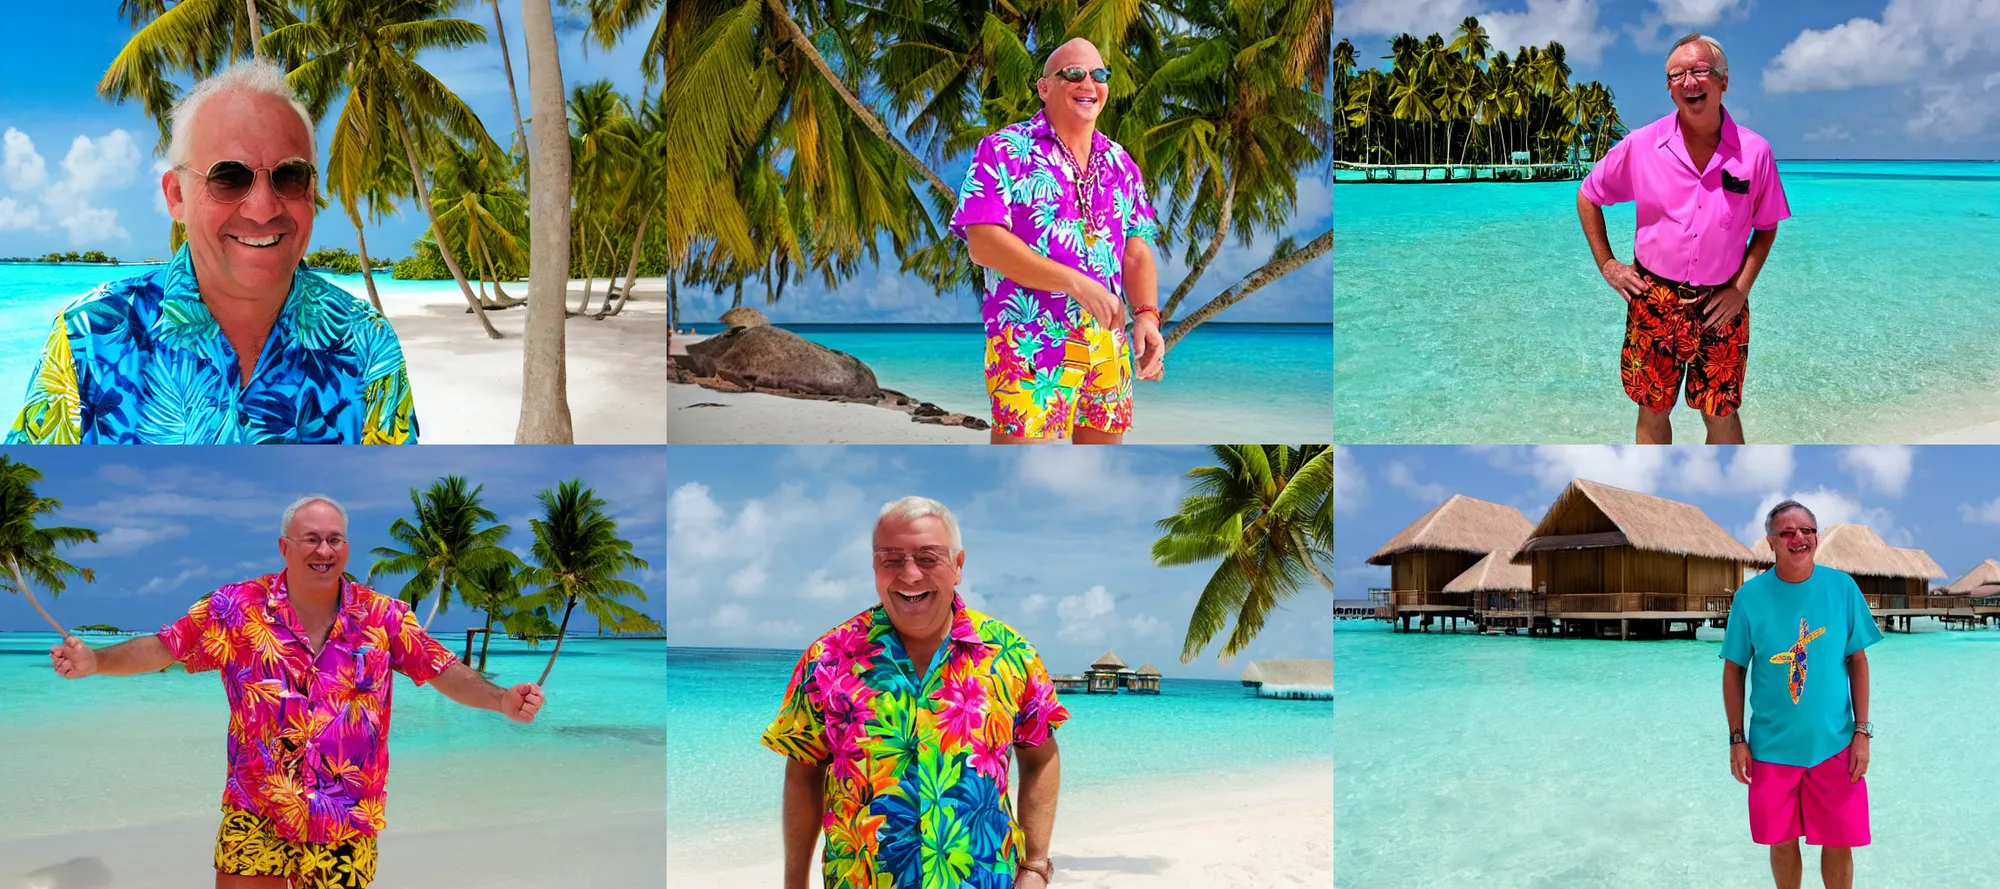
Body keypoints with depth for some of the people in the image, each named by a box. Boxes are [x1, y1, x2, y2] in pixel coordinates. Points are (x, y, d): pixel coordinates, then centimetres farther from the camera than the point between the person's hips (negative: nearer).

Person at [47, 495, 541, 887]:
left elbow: (443, 671, -2)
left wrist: (501, 699, -18)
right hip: (255, 820, -1)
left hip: (347, 821, 1)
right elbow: (161, 649, -2)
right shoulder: (237, 609, -3)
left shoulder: (381, 617, 0)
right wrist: (94, 662, -18)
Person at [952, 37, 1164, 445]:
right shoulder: (1004, 150, -3)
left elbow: (1136, 251, 13)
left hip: (1109, 346, 6)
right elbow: (983, 242, -13)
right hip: (1029, 346, -6)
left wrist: (1147, 315, -8)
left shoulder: (1119, 163, 15)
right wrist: (1075, 283, -20)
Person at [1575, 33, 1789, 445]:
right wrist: (1607, 264, 2)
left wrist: (1742, 288, -5)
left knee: (1722, 414, 7)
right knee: (1652, 410, 10)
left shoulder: (1754, 151, -7)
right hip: (1654, 299, 1)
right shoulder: (1640, 145, -7)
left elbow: (1767, 225, 6)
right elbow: (1588, 197, 7)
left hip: (1720, 307, 0)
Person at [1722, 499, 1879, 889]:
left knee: (1838, 843, 5)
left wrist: (1862, 732, -2)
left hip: (1834, 744, 0)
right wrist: (1737, 740, -1)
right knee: (1782, 842, 9)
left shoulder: (1842, 587, -4)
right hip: (1772, 747, 0)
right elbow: (1734, 670, 1)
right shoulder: (1750, 595, -6)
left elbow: (1857, 661, 3)